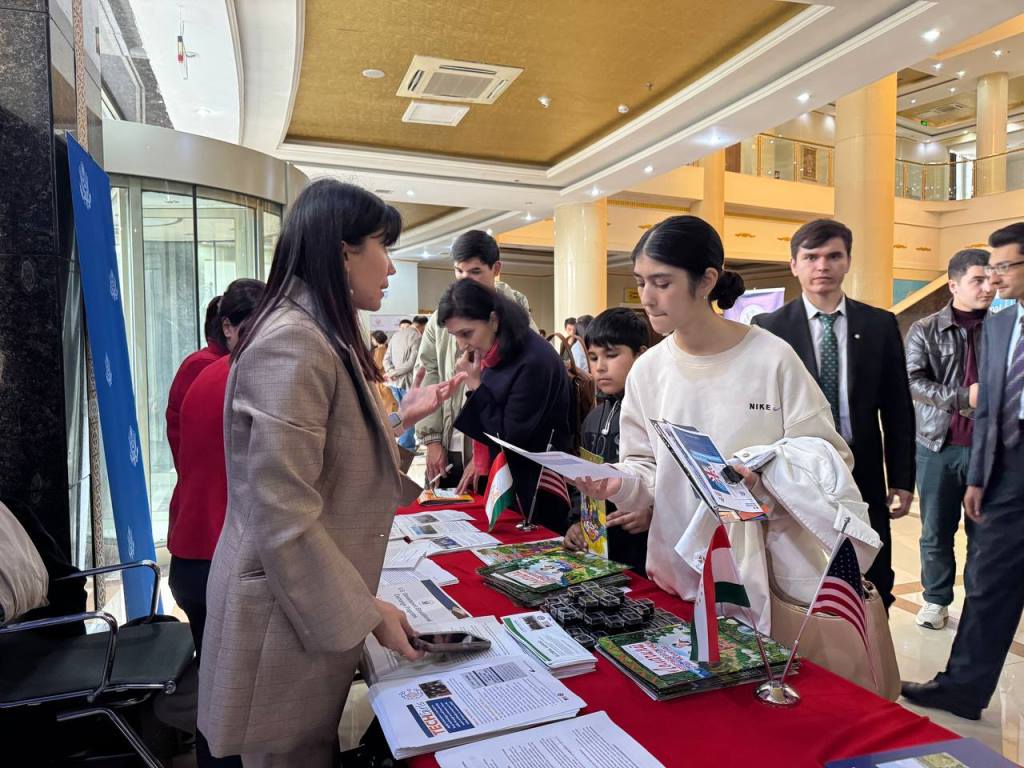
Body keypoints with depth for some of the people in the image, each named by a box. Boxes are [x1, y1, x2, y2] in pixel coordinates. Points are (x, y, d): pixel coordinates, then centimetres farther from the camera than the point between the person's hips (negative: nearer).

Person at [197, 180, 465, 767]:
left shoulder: (324, 339, 8)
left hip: (318, 608, 9)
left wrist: (400, 419, 9)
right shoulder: (292, 344, -24)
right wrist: (365, 612, -18)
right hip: (291, 618, -9)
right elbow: (284, 521, -26)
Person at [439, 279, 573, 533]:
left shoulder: (534, 361, -24)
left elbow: (512, 438, -20)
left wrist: (475, 385, -19)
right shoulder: (493, 355, 2)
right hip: (504, 483, 8)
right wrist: (479, 462, 6)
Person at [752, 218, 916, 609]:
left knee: (873, 595, 13)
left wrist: (902, 480, 4)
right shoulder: (768, 328, -2)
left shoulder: (880, 324, 4)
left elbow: (898, 409, 7)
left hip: (862, 478, 2)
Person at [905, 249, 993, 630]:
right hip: (939, 446, 0)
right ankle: (936, 599, 26)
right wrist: (964, 397, -18)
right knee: (936, 531, 10)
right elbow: (913, 382, -8)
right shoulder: (924, 330, 0)